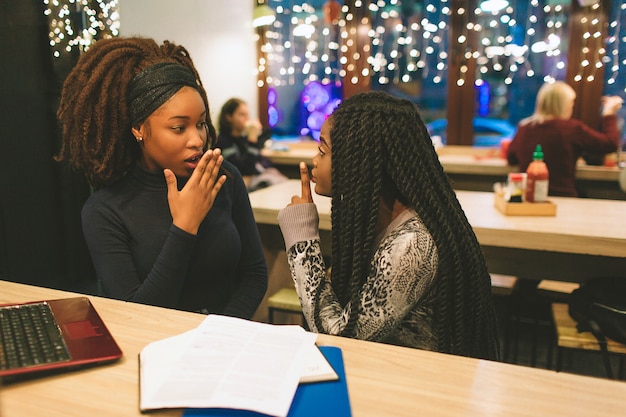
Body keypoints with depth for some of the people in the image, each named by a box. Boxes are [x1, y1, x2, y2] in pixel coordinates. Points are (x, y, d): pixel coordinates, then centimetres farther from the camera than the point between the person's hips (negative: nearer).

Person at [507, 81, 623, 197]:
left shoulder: (524, 127, 1)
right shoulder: (572, 128, -9)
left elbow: (511, 159, 15)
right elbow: (610, 144, 0)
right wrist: (609, 114, 12)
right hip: (562, 195, -4)